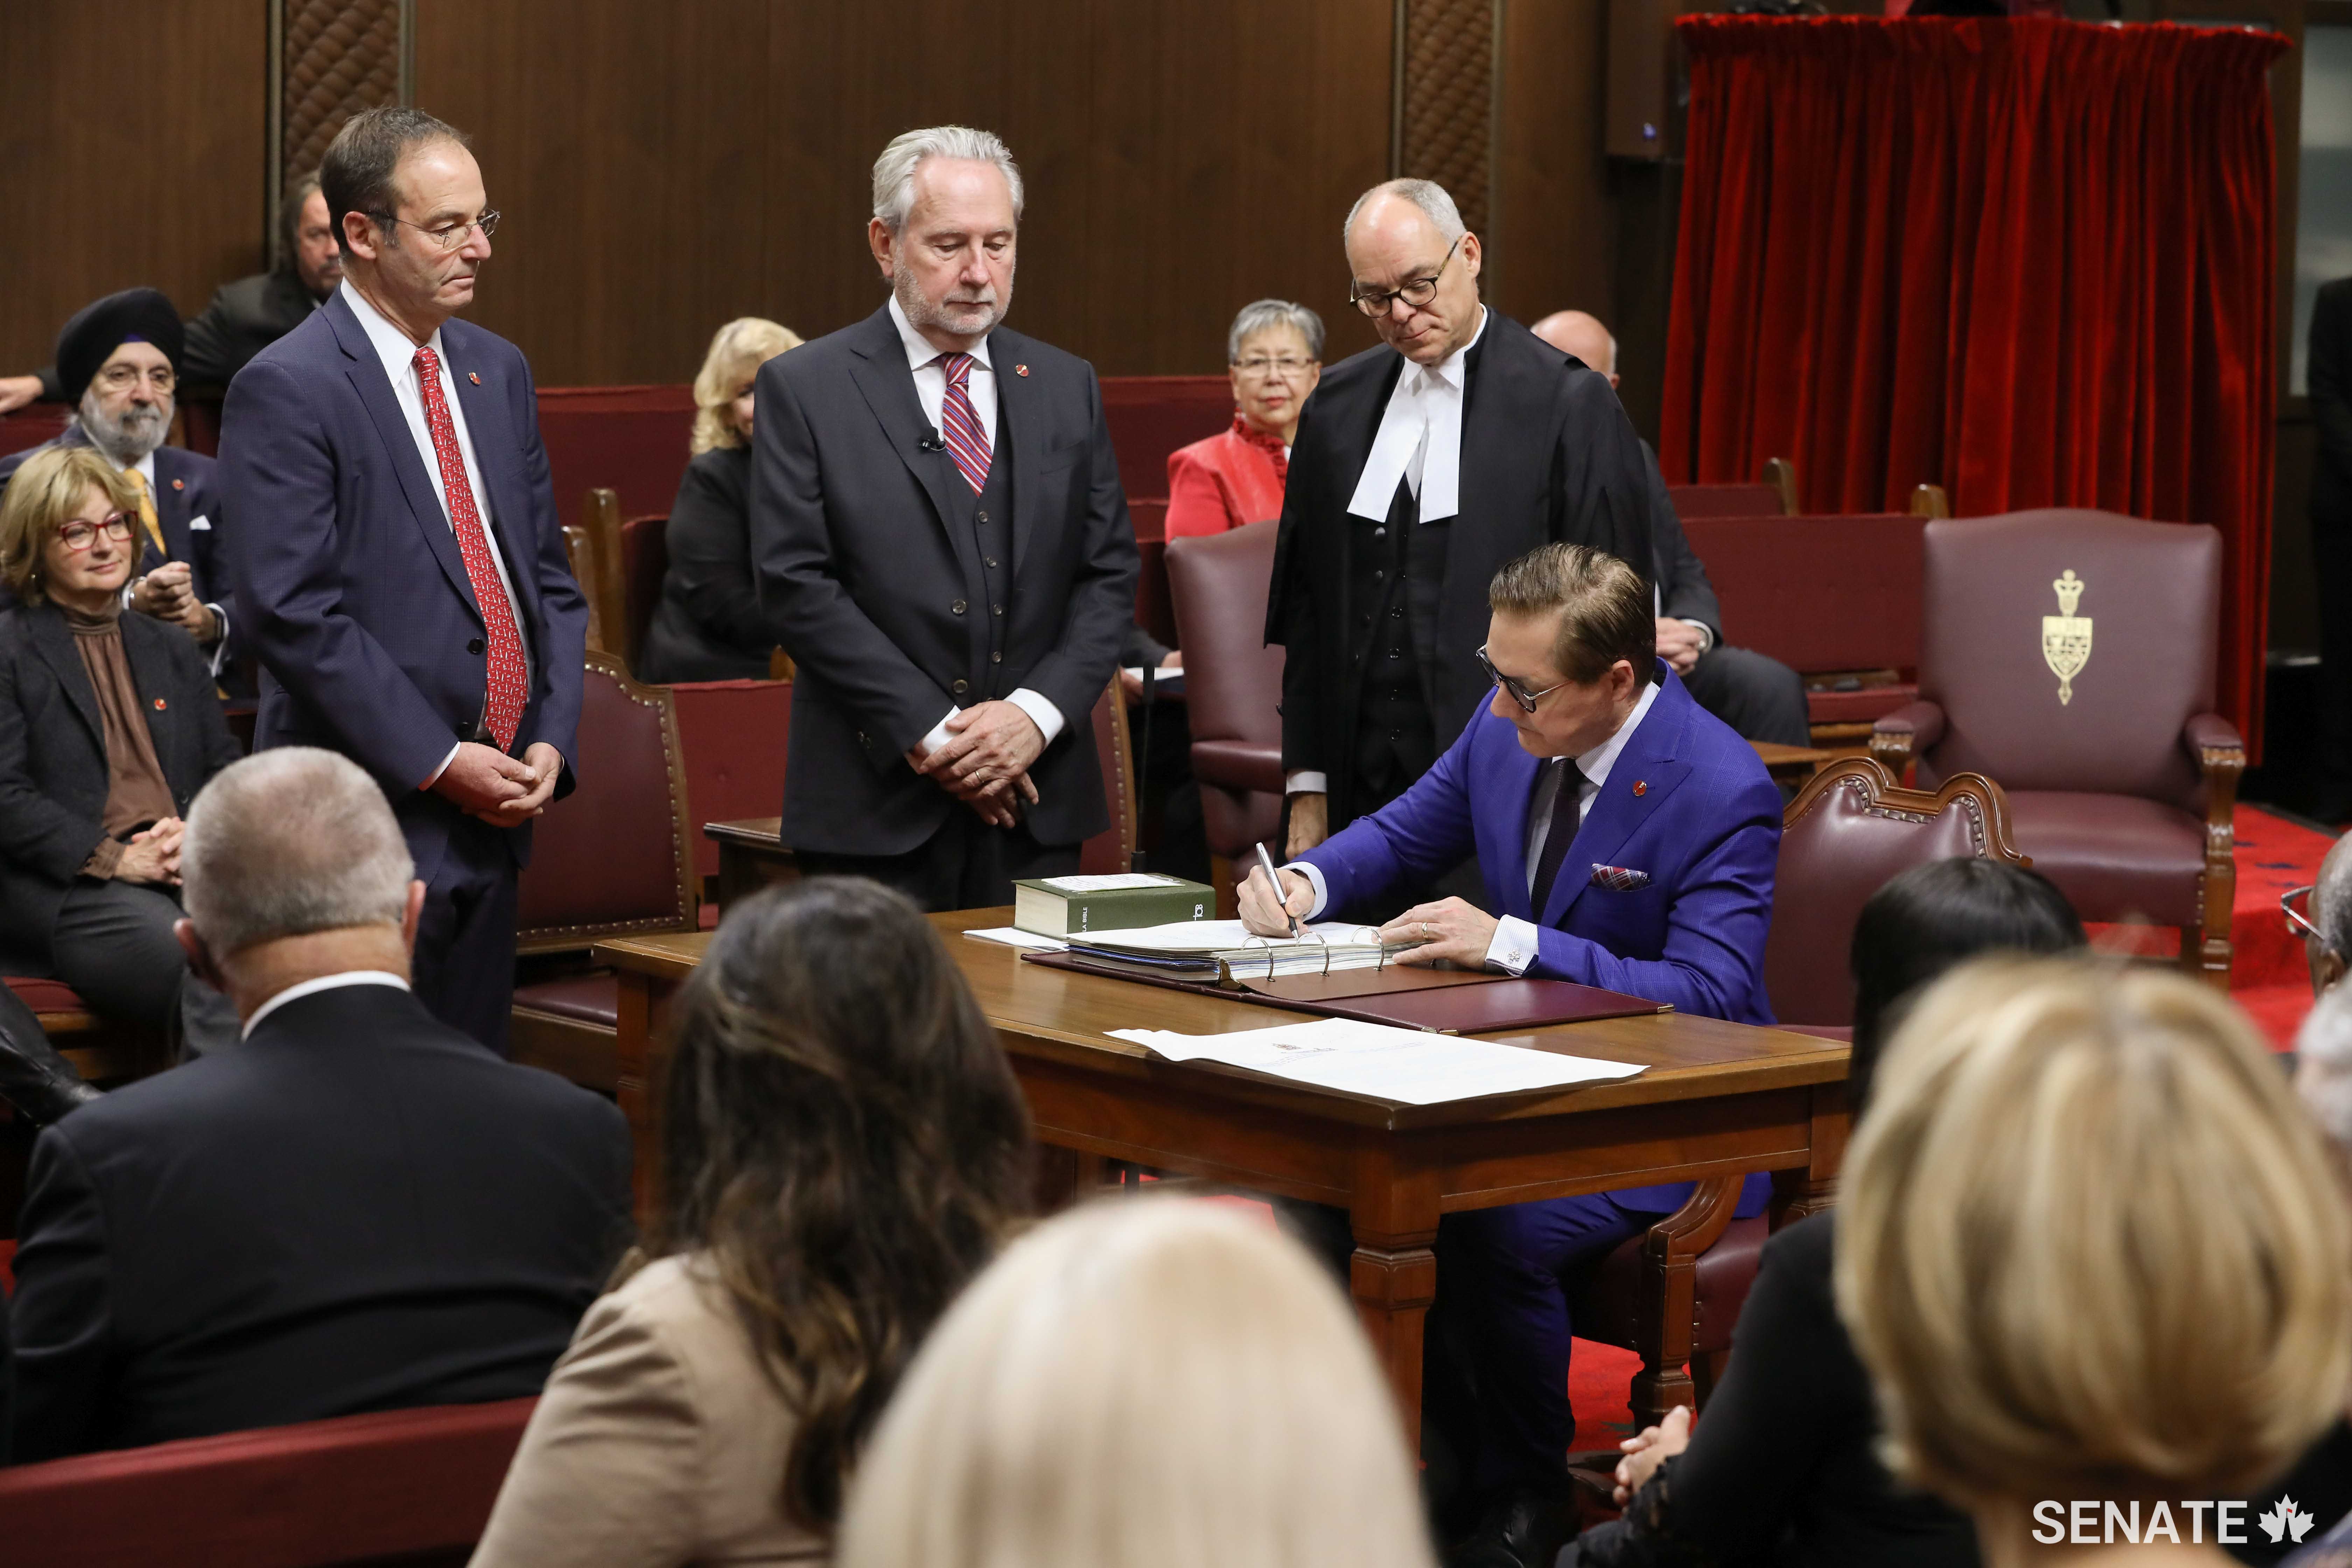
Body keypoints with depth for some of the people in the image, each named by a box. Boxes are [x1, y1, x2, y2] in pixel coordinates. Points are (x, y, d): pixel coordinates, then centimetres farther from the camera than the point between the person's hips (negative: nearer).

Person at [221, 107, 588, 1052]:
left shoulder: (497, 372, 15)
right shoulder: (285, 391, -9)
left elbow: (550, 578, 18)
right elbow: (293, 613, -16)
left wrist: (549, 739, 3)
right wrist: (439, 762, -16)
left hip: (495, 810, 7)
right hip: (371, 816, -7)